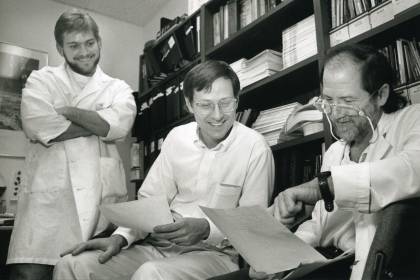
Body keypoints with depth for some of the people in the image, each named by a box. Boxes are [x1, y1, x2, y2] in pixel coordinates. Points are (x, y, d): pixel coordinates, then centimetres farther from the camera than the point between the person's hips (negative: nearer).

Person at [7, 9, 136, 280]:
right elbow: (38, 126, -8)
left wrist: (67, 111, -3)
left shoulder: (118, 88, 16)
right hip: (49, 195, -1)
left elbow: (119, 125, -6)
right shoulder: (41, 80, 12)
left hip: (104, 197, 2)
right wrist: (99, 125, -2)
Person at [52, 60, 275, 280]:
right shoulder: (177, 137, 5)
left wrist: (206, 229, -24)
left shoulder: (255, 147, -10)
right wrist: (121, 237, -9)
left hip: (215, 253, -4)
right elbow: (151, 200, 7)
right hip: (159, 245, 5)